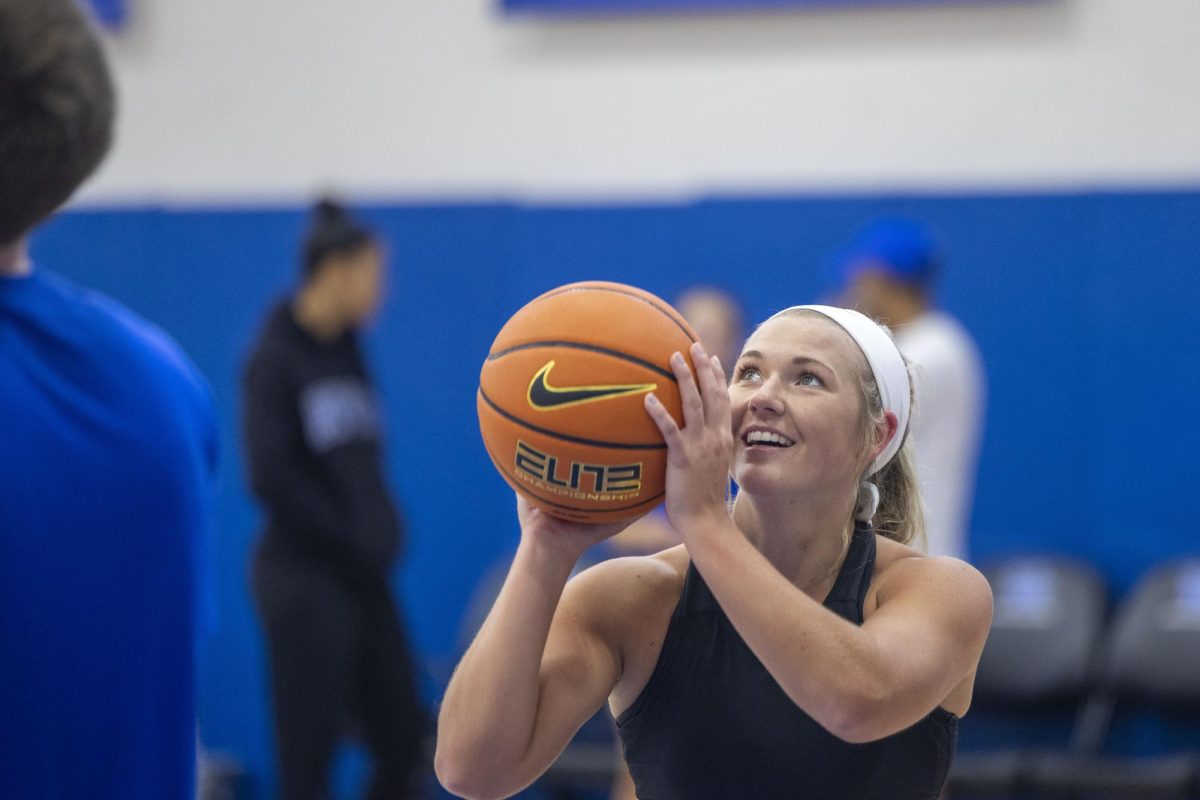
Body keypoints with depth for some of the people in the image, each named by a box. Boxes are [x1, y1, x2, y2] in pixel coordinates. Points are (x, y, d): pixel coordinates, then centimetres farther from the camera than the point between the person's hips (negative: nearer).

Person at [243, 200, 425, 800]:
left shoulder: (347, 351, 10)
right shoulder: (276, 357, -12)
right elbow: (271, 477, -19)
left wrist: (382, 534, 2)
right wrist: (352, 538, -13)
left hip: (362, 576, 8)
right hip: (305, 577, -8)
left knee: (401, 741, 8)